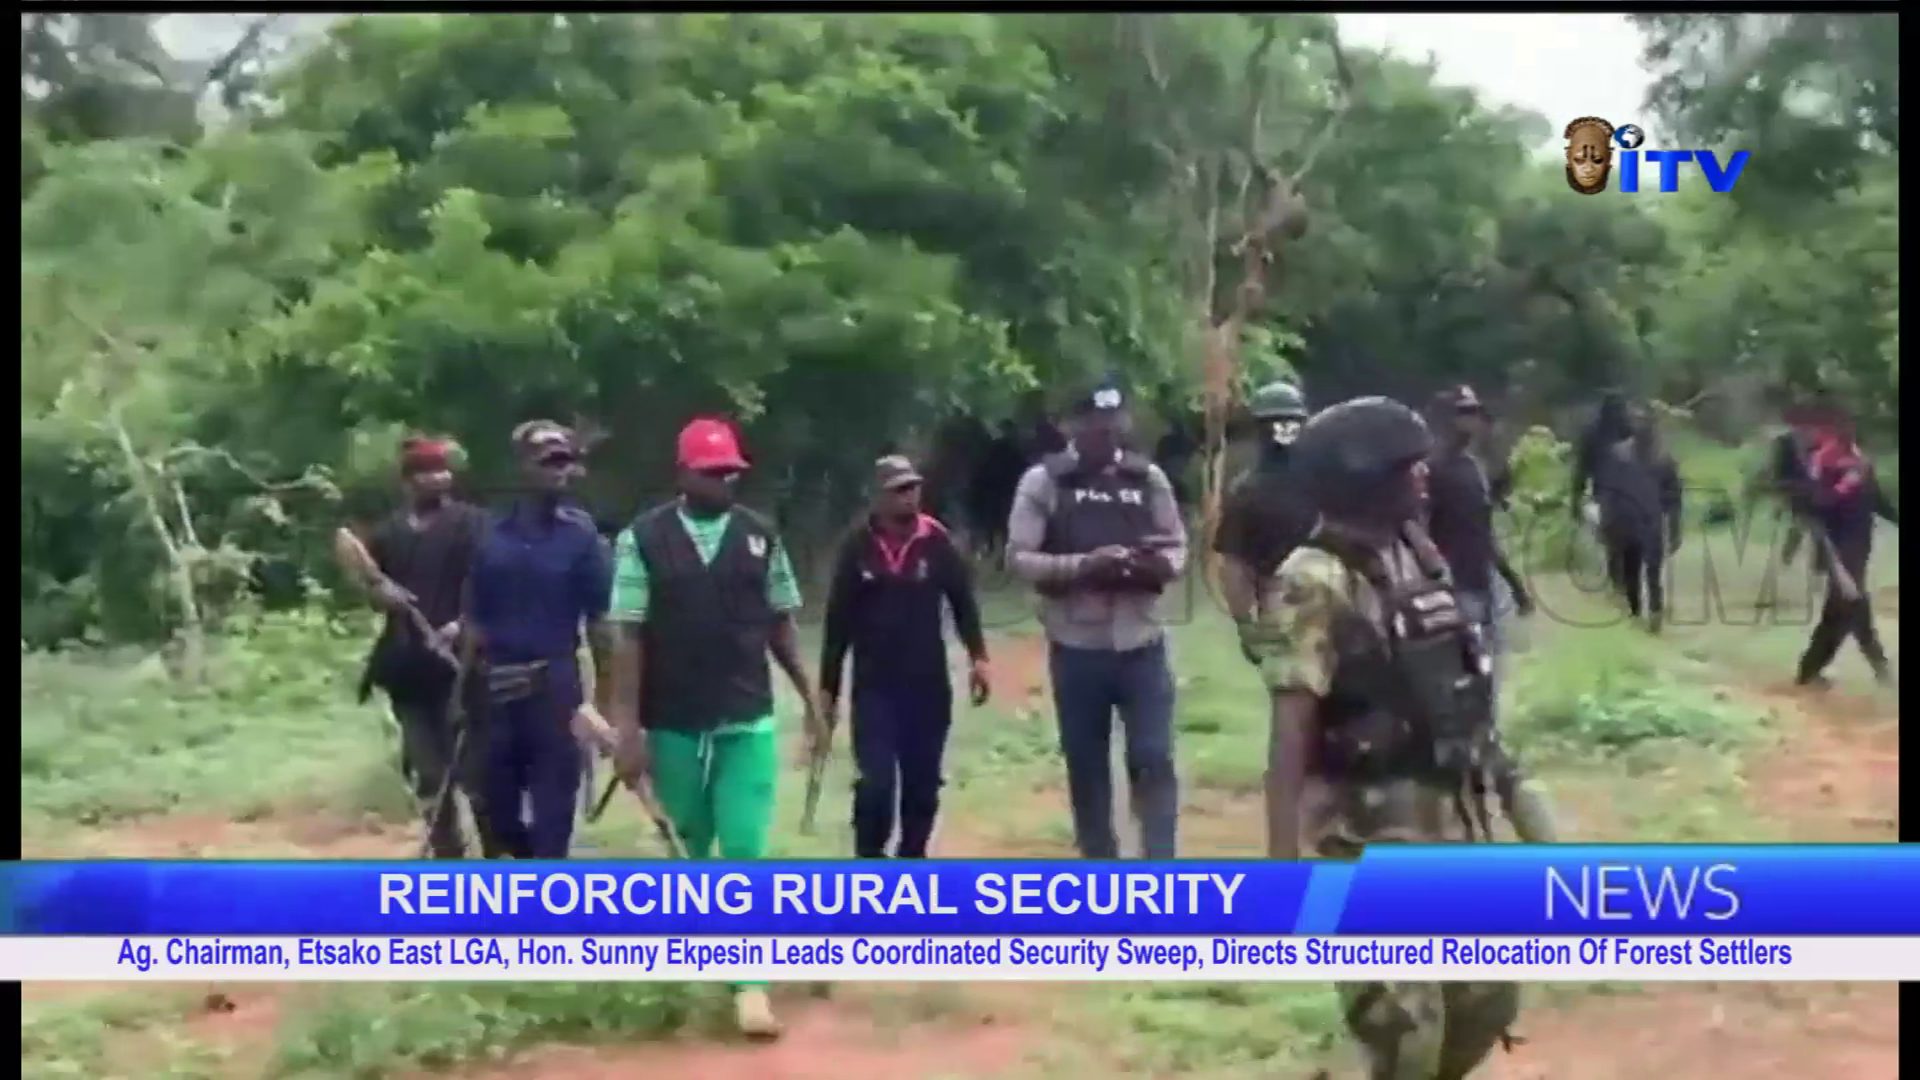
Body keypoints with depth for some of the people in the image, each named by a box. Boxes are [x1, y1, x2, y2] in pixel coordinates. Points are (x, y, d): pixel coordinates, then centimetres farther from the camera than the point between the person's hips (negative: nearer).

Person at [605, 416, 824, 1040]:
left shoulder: (761, 536, 2)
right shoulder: (643, 539, -5)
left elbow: (781, 626, 8)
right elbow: (629, 637, -6)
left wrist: (811, 703, 6)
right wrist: (627, 728, -10)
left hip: (748, 722, 1)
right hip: (672, 726, 0)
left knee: (745, 851, -5)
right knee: (686, 850, 14)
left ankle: (750, 982, 1)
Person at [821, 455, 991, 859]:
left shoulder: (937, 542, -2)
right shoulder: (857, 547, -4)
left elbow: (963, 600, 4)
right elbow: (839, 621, 1)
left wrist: (977, 656, -9)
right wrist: (827, 688, 2)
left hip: (929, 684, 2)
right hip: (873, 686, -2)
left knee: (923, 784, 9)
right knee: (876, 784, -9)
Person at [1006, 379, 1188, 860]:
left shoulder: (1149, 478, 6)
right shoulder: (1042, 481, -2)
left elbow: (1178, 548, 9)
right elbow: (1019, 557, -7)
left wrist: (1161, 564, -14)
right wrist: (1083, 564, -21)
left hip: (1142, 646, 1)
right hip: (1076, 649, -1)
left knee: (1154, 760, -3)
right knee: (1086, 767, 9)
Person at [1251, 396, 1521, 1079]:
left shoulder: (1416, 555, 7)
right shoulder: (1316, 585, -18)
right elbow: (1290, 731, -22)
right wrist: (1283, 863, -24)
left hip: (1450, 813, 8)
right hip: (1372, 831, -8)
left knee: (1486, 998, 17)